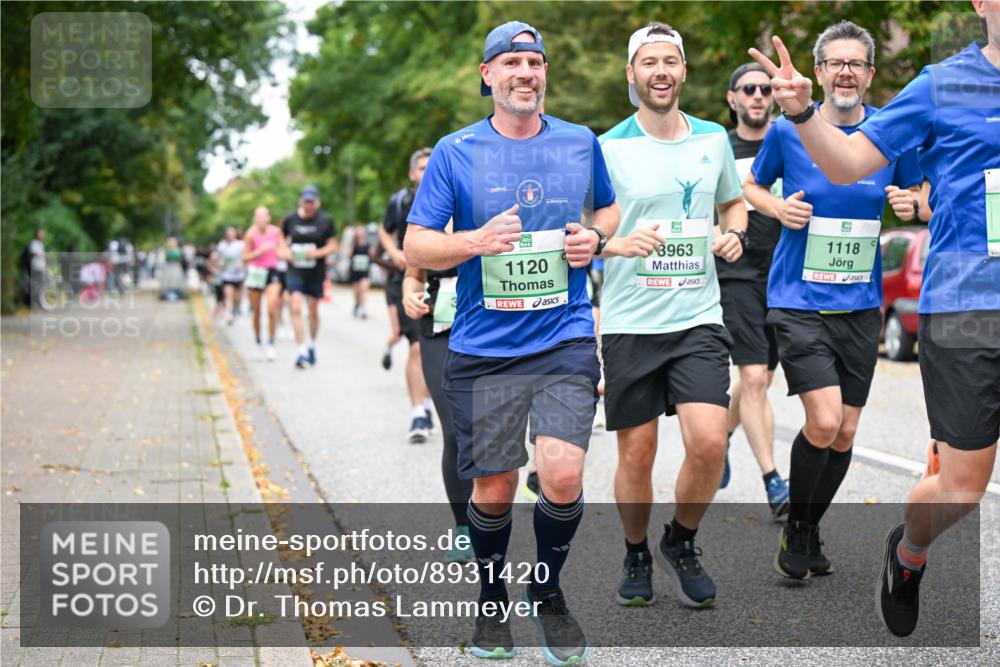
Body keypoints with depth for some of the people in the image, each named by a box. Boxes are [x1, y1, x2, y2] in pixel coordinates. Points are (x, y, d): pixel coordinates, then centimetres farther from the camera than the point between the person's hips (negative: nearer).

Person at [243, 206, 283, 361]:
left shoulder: (276, 231, 1)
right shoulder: (251, 234, -5)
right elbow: (245, 257, -2)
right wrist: (259, 251, -16)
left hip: (272, 272, 1)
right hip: (255, 272, -1)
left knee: (272, 310, -14)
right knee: (257, 312, 6)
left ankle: (271, 345, -4)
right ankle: (258, 344, 24)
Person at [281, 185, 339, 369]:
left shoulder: (325, 221, -3)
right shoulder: (290, 219, 2)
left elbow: (333, 245, -1)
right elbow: (283, 237, 18)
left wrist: (318, 253, -18)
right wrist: (284, 250, -3)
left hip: (316, 272, 0)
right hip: (295, 271, 0)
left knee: (313, 311, 11)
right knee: (295, 309, -15)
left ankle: (312, 345, 34)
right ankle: (302, 350, -15)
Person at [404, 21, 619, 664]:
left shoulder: (581, 144, 7)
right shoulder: (455, 152, 0)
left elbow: (609, 208, 25)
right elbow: (416, 248, 1)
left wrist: (595, 237, 2)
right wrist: (476, 241, -17)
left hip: (566, 339, 1)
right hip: (484, 349, -1)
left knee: (563, 475, -14)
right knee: (493, 490, 4)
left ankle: (548, 592, 13)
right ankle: (491, 602, 30)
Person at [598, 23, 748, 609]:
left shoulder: (713, 139, 7)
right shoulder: (607, 148, -3)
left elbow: (733, 202, 24)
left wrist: (736, 234, 2)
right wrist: (618, 243, -21)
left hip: (698, 319, 2)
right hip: (630, 323, -2)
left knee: (710, 443, -12)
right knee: (637, 455, 4)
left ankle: (681, 544, 15)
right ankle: (636, 556, 29)